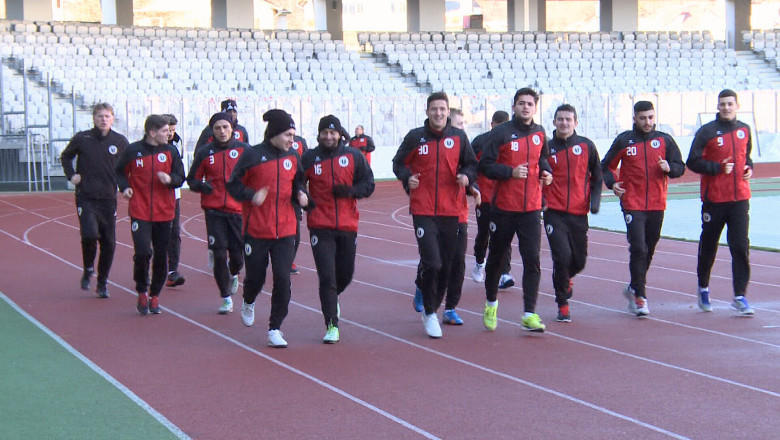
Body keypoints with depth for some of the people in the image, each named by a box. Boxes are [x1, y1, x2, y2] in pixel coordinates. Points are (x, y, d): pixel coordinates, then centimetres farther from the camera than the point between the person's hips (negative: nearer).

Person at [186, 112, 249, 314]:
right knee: (219, 256, -5)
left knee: (238, 256, 3)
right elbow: (192, 179, 12)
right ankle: (226, 298, 10)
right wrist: (202, 186, -10)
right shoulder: (205, 153, 5)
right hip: (214, 212, 0)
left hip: (239, 210, 0)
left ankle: (233, 275, 39)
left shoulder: (244, 150, 3)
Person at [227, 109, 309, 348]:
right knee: (255, 276, 8)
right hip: (256, 230, -3)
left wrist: (302, 195, -3)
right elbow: (234, 185, -3)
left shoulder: (293, 158, 5)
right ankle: (248, 302, 45)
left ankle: (275, 328, 8)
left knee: (283, 279, -5)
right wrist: (251, 196, -20)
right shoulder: (252, 155, -7)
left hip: (285, 231, 3)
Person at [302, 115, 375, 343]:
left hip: (348, 225, 2)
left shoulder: (353, 156, 2)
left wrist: (350, 190, -15)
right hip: (320, 227, -2)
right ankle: (331, 326, -4)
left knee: (346, 274, 14)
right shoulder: (309, 158, 1)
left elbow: (369, 184, 4)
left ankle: (332, 297, 47)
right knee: (327, 276, -9)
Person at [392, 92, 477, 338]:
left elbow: (471, 163, 15)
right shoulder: (415, 137, 1)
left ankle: (433, 306, 30)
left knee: (446, 266, 8)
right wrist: (407, 178, -8)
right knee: (432, 264, -13)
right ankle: (429, 313, 4)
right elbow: (399, 162, 12)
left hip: (450, 211, 3)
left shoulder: (459, 137, 5)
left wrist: (467, 176, -7)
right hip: (423, 210, -3)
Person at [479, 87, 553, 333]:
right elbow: (485, 165, -7)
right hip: (503, 207, -2)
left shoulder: (539, 134, 8)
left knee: (532, 260, -7)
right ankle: (491, 304, 32)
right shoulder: (501, 133, -6)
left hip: (531, 208, 2)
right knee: (496, 257, 11)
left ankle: (529, 314, -5)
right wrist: (510, 172, -19)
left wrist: (545, 172, 4)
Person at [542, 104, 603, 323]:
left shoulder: (586, 146, 3)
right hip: (555, 213, -2)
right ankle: (563, 305, 3)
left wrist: (595, 199, -1)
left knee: (579, 261, 8)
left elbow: (596, 175, 12)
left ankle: (565, 279, 44)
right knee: (562, 256, -13)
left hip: (579, 214, 2)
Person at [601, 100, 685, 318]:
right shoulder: (624, 140, 3)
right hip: (632, 204, -3)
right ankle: (639, 295, -6)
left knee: (649, 251, 12)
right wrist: (612, 183, -8)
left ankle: (634, 288, 31)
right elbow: (606, 166, 10)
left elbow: (680, 167, 7)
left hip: (657, 205, 3)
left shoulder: (664, 140, 7)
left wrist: (669, 168, -15)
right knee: (638, 249, -13)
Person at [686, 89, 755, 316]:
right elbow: (693, 162, -8)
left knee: (741, 246, -7)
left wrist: (749, 167, 5)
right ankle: (703, 288, 32)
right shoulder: (707, 131, -5)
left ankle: (740, 297, -5)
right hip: (714, 198, -3)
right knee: (708, 245, 10)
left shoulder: (744, 130, 9)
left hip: (740, 197, 3)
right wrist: (719, 168, -16)